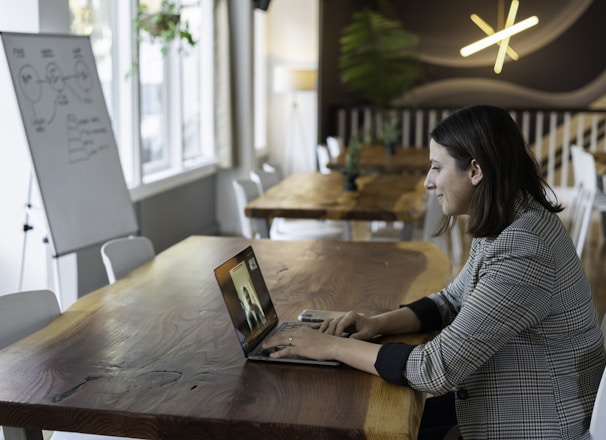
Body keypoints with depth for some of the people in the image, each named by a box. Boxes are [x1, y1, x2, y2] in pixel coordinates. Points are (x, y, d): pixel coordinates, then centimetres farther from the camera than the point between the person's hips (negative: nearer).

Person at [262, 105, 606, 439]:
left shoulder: (520, 253, -28)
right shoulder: (504, 226, 2)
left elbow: (437, 370, -27)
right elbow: (452, 302, 14)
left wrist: (333, 346, -18)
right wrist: (380, 323, -3)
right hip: (503, 410, 8)